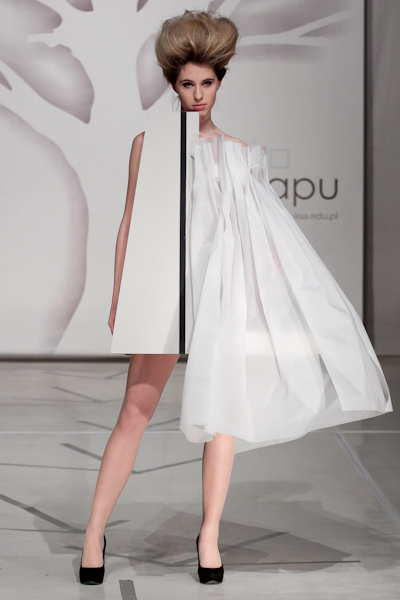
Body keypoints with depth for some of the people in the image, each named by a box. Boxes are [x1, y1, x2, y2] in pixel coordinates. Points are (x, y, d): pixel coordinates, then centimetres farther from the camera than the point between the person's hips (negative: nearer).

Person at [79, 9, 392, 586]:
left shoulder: (238, 151, 12)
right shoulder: (150, 143, 5)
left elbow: (260, 231, 13)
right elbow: (131, 224, 5)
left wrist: (288, 291, 7)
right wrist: (119, 297, 0)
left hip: (226, 289, 3)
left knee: (223, 410, 2)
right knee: (135, 413, -7)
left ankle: (210, 534, 11)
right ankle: (95, 532, 1)